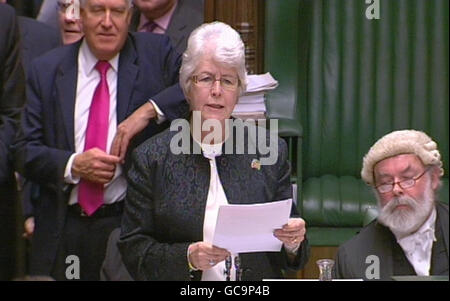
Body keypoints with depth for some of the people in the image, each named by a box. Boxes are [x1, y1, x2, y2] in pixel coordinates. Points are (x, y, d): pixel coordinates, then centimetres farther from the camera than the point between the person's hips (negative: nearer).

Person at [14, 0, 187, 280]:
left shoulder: (155, 53, 2)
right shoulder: (47, 69, 5)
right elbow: (26, 151, 3)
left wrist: (151, 109, -21)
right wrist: (73, 165, -15)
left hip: (133, 224, -1)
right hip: (63, 230, 2)